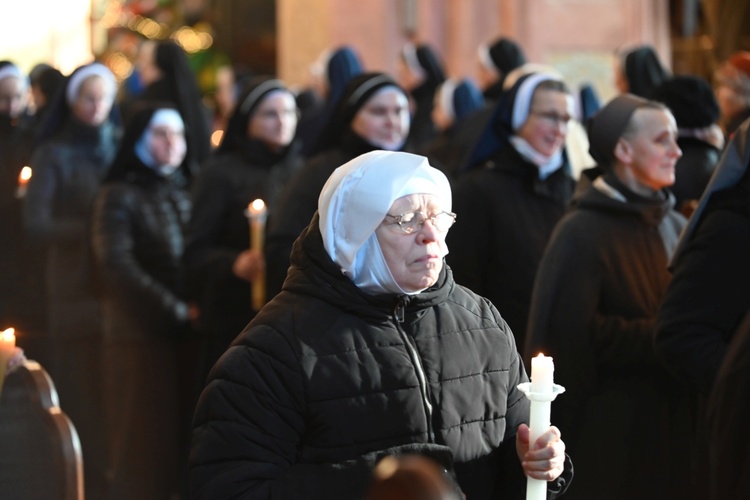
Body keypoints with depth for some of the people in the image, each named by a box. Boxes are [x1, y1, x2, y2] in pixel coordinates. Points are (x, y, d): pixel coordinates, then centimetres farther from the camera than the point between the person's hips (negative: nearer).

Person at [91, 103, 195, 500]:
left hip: (190, 335, 4)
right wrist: (174, 311, -14)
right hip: (142, 336, -4)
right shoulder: (120, 196, 0)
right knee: (144, 448, -2)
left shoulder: (189, 192, 15)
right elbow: (116, 265, -12)